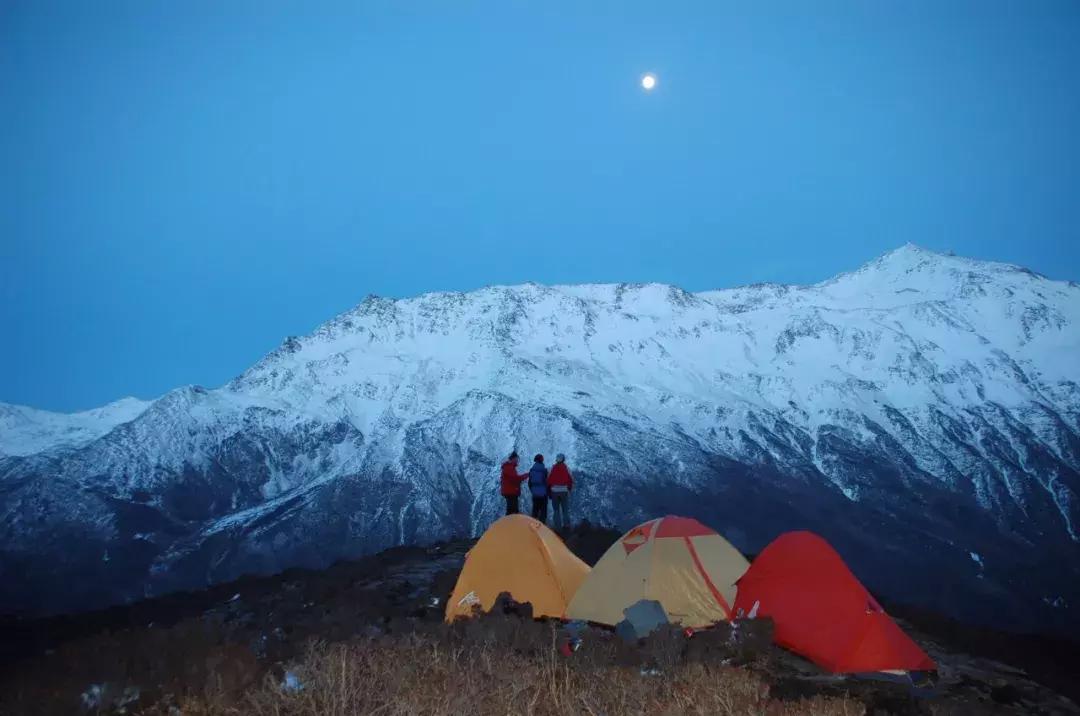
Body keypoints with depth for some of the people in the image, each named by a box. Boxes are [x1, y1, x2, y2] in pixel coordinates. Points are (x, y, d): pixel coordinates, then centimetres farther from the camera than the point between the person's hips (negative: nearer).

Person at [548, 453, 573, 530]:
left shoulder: (552, 468, 0)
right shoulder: (566, 468, -2)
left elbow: (548, 480, -2)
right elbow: (571, 480, -2)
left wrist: (549, 491, 8)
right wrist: (569, 489, 13)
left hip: (554, 491, 1)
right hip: (564, 490, 0)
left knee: (556, 510, 8)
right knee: (565, 509, 9)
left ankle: (558, 526, 4)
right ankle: (566, 524, 1)